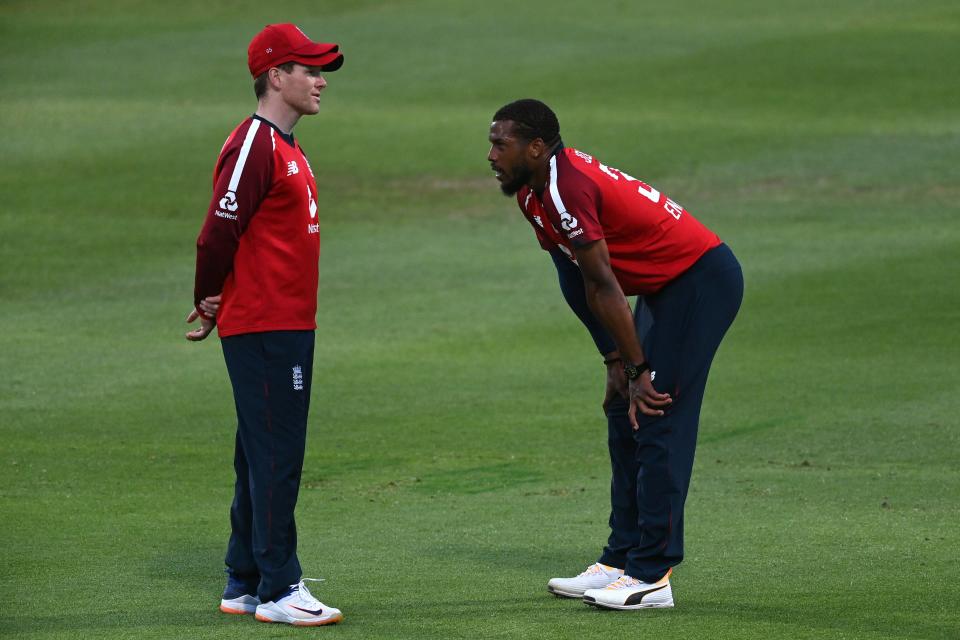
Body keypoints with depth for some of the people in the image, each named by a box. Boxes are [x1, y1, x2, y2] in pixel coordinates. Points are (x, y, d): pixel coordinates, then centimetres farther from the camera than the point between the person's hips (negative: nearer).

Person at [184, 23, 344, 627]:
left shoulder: (287, 148, 18)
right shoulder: (253, 146, -15)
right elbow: (219, 232, -18)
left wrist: (217, 305, 12)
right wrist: (210, 302, -5)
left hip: (291, 327, 10)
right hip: (264, 330, -10)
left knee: (265, 459, 14)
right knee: (276, 458, -8)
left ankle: (245, 585, 21)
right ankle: (278, 591, -6)